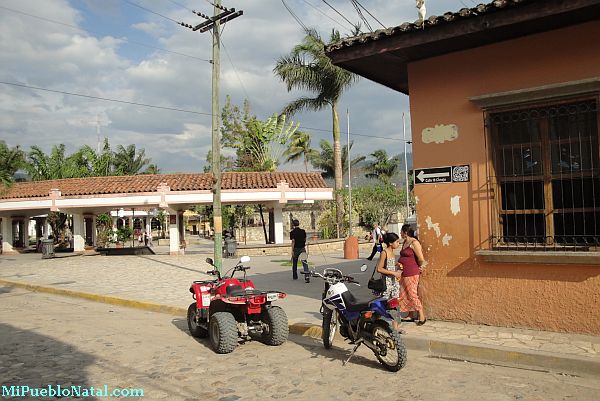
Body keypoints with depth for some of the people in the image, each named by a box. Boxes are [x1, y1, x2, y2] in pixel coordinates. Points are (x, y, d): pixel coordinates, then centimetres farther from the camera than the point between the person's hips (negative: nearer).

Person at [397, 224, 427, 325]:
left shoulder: (414, 243, -16)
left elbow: (421, 259, -18)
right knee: (404, 295, 13)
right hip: (404, 273, 9)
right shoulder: (405, 242, 12)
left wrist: (419, 267, -1)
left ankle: (422, 316, 10)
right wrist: (399, 263, 1)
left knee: (412, 295, -3)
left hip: (412, 273, -9)